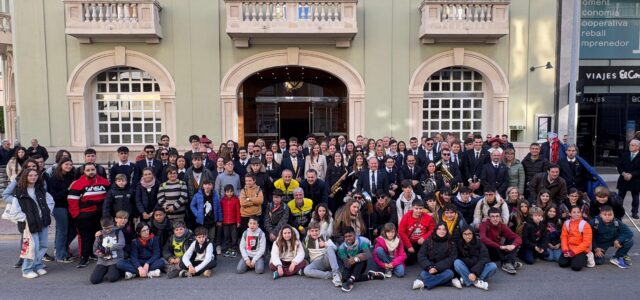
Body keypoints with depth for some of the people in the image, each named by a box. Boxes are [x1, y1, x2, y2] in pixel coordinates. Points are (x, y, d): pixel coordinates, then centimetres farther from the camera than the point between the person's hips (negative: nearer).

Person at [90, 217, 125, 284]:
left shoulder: (118, 232, 1)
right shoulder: (100, 234, 9)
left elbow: (121, 244, -16)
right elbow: (95, 251, 8)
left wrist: (106, 249, -20)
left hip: (115, 260, -4)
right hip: (102, 261, 4)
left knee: (112, 278, -24)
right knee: (94, 280, -14)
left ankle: (117, 271, 9)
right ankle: (106, 270, 15)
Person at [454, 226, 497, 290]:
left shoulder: (479, 244, -4)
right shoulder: (459, 244, -3)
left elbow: (483, 260, -15)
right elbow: (457, 258, -8)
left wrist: (474, 273, -29)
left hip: (479, 269, 0)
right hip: (465, 270, 0)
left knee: (493, 266, -25)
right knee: (457, 262, -28)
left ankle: (466, 280, -30)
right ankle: (476, 282, -32)